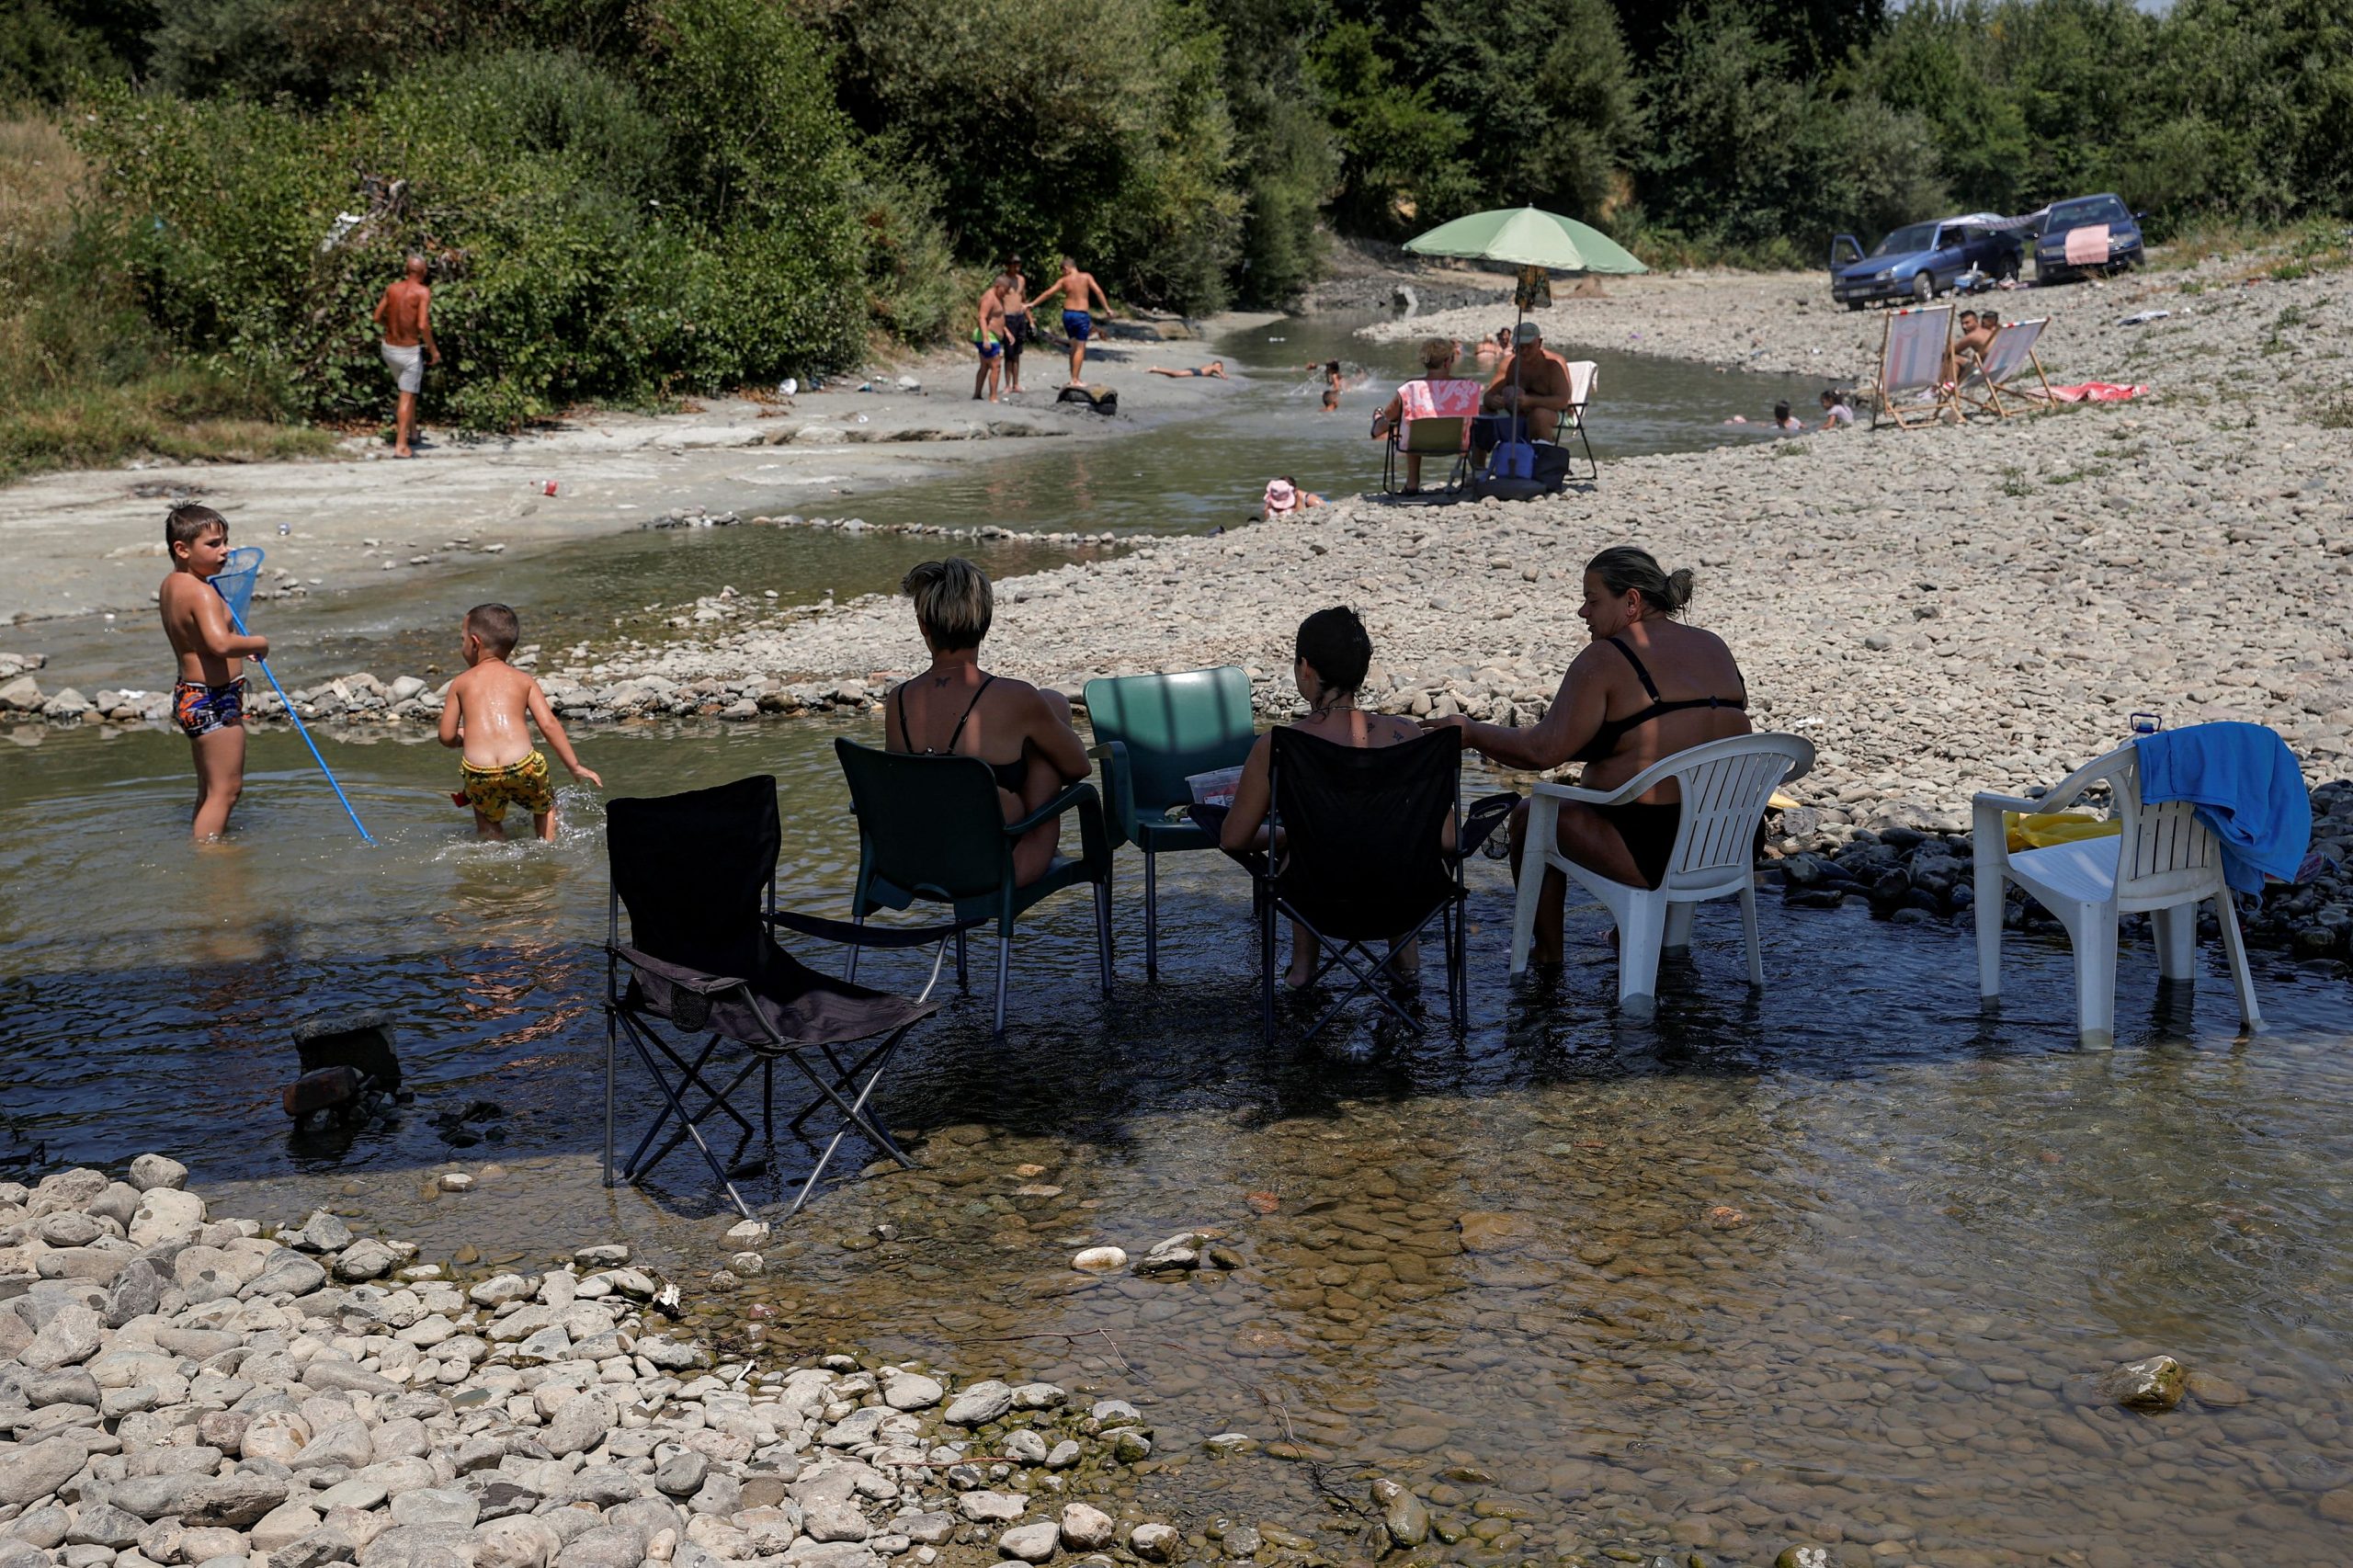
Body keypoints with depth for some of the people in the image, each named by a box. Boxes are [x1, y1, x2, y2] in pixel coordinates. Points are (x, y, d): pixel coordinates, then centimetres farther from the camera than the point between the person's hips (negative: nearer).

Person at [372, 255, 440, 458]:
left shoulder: (393, 288, 1)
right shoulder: (423, 292, -15)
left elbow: (378, 317, 7)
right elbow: (423, 325, -25)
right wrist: (433, 349, -12)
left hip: (388, 348, 6)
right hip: (410, 351, -6)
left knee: (409, 390, 27)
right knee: (407, 397, 3)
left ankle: (412, 431, 28)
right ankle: (401, 446, 1)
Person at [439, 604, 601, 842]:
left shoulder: (461, 683, 15)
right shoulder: (524, 680, 15)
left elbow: (447, 737, 12)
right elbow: (548, 724, 5)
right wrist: (574, 766, 9)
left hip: (480, 773, 0)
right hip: (521, 767, 0)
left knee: (488, 820, 24)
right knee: (545, 804, 28)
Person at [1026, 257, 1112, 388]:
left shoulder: (1064, 280, 2)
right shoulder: (1087, 277, -1)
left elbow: (1048, 294, 4)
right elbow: (1098, 291, -9)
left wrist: (1032, 304, 12)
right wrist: (1107, 308, -4)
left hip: (1068, 314, 3)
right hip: (1082, 314, -3)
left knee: (1074, 347, 17)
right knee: (1080, 348, 0)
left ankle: (1074, 378, 20)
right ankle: (1075, 379, -4)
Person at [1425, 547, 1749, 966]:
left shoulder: (1604, 659, -13)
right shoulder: (1716, 648, 8)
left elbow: (1542, 751, -18)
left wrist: (1470, 732, -6)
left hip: (1652, 853, -8)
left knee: (1531, 817, 19)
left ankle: (1548, 955, 32)